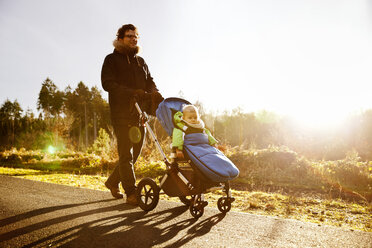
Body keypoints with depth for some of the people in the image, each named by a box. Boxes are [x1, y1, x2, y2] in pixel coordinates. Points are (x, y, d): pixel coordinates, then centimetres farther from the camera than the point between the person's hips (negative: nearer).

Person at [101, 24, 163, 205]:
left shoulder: (140, 61, 23)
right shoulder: (112, 59, 5)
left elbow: (150, 82, 18)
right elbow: (107, 83, -8)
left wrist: (157, 96, -5)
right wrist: (131, 92, -20)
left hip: (140, 113, 6)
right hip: (121, 113, -6)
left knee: (135, 153, 9)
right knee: (126, 153, -7)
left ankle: (112, 182, 28)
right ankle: (131, 193, -1)